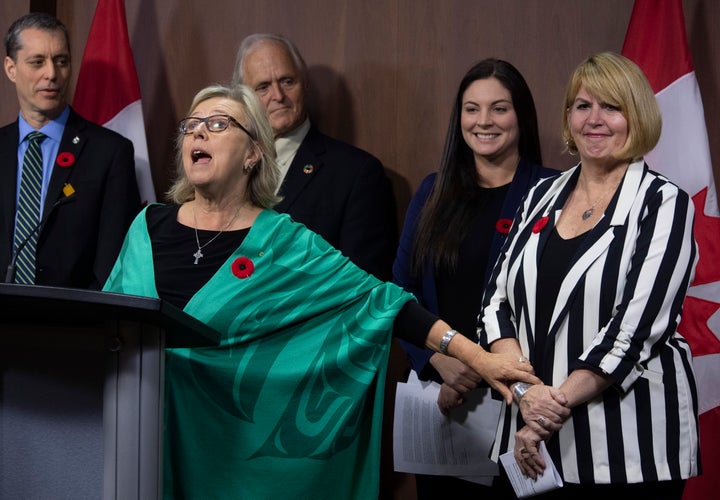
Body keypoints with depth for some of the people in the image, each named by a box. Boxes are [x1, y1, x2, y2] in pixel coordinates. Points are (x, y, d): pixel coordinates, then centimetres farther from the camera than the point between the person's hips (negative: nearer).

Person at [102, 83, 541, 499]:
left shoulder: (284, 243, -5)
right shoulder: (148, 226, 5)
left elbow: (375, 298, -10)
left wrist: (474, 354, -18)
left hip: (237, 453, -3)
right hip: (146, 444, 3)